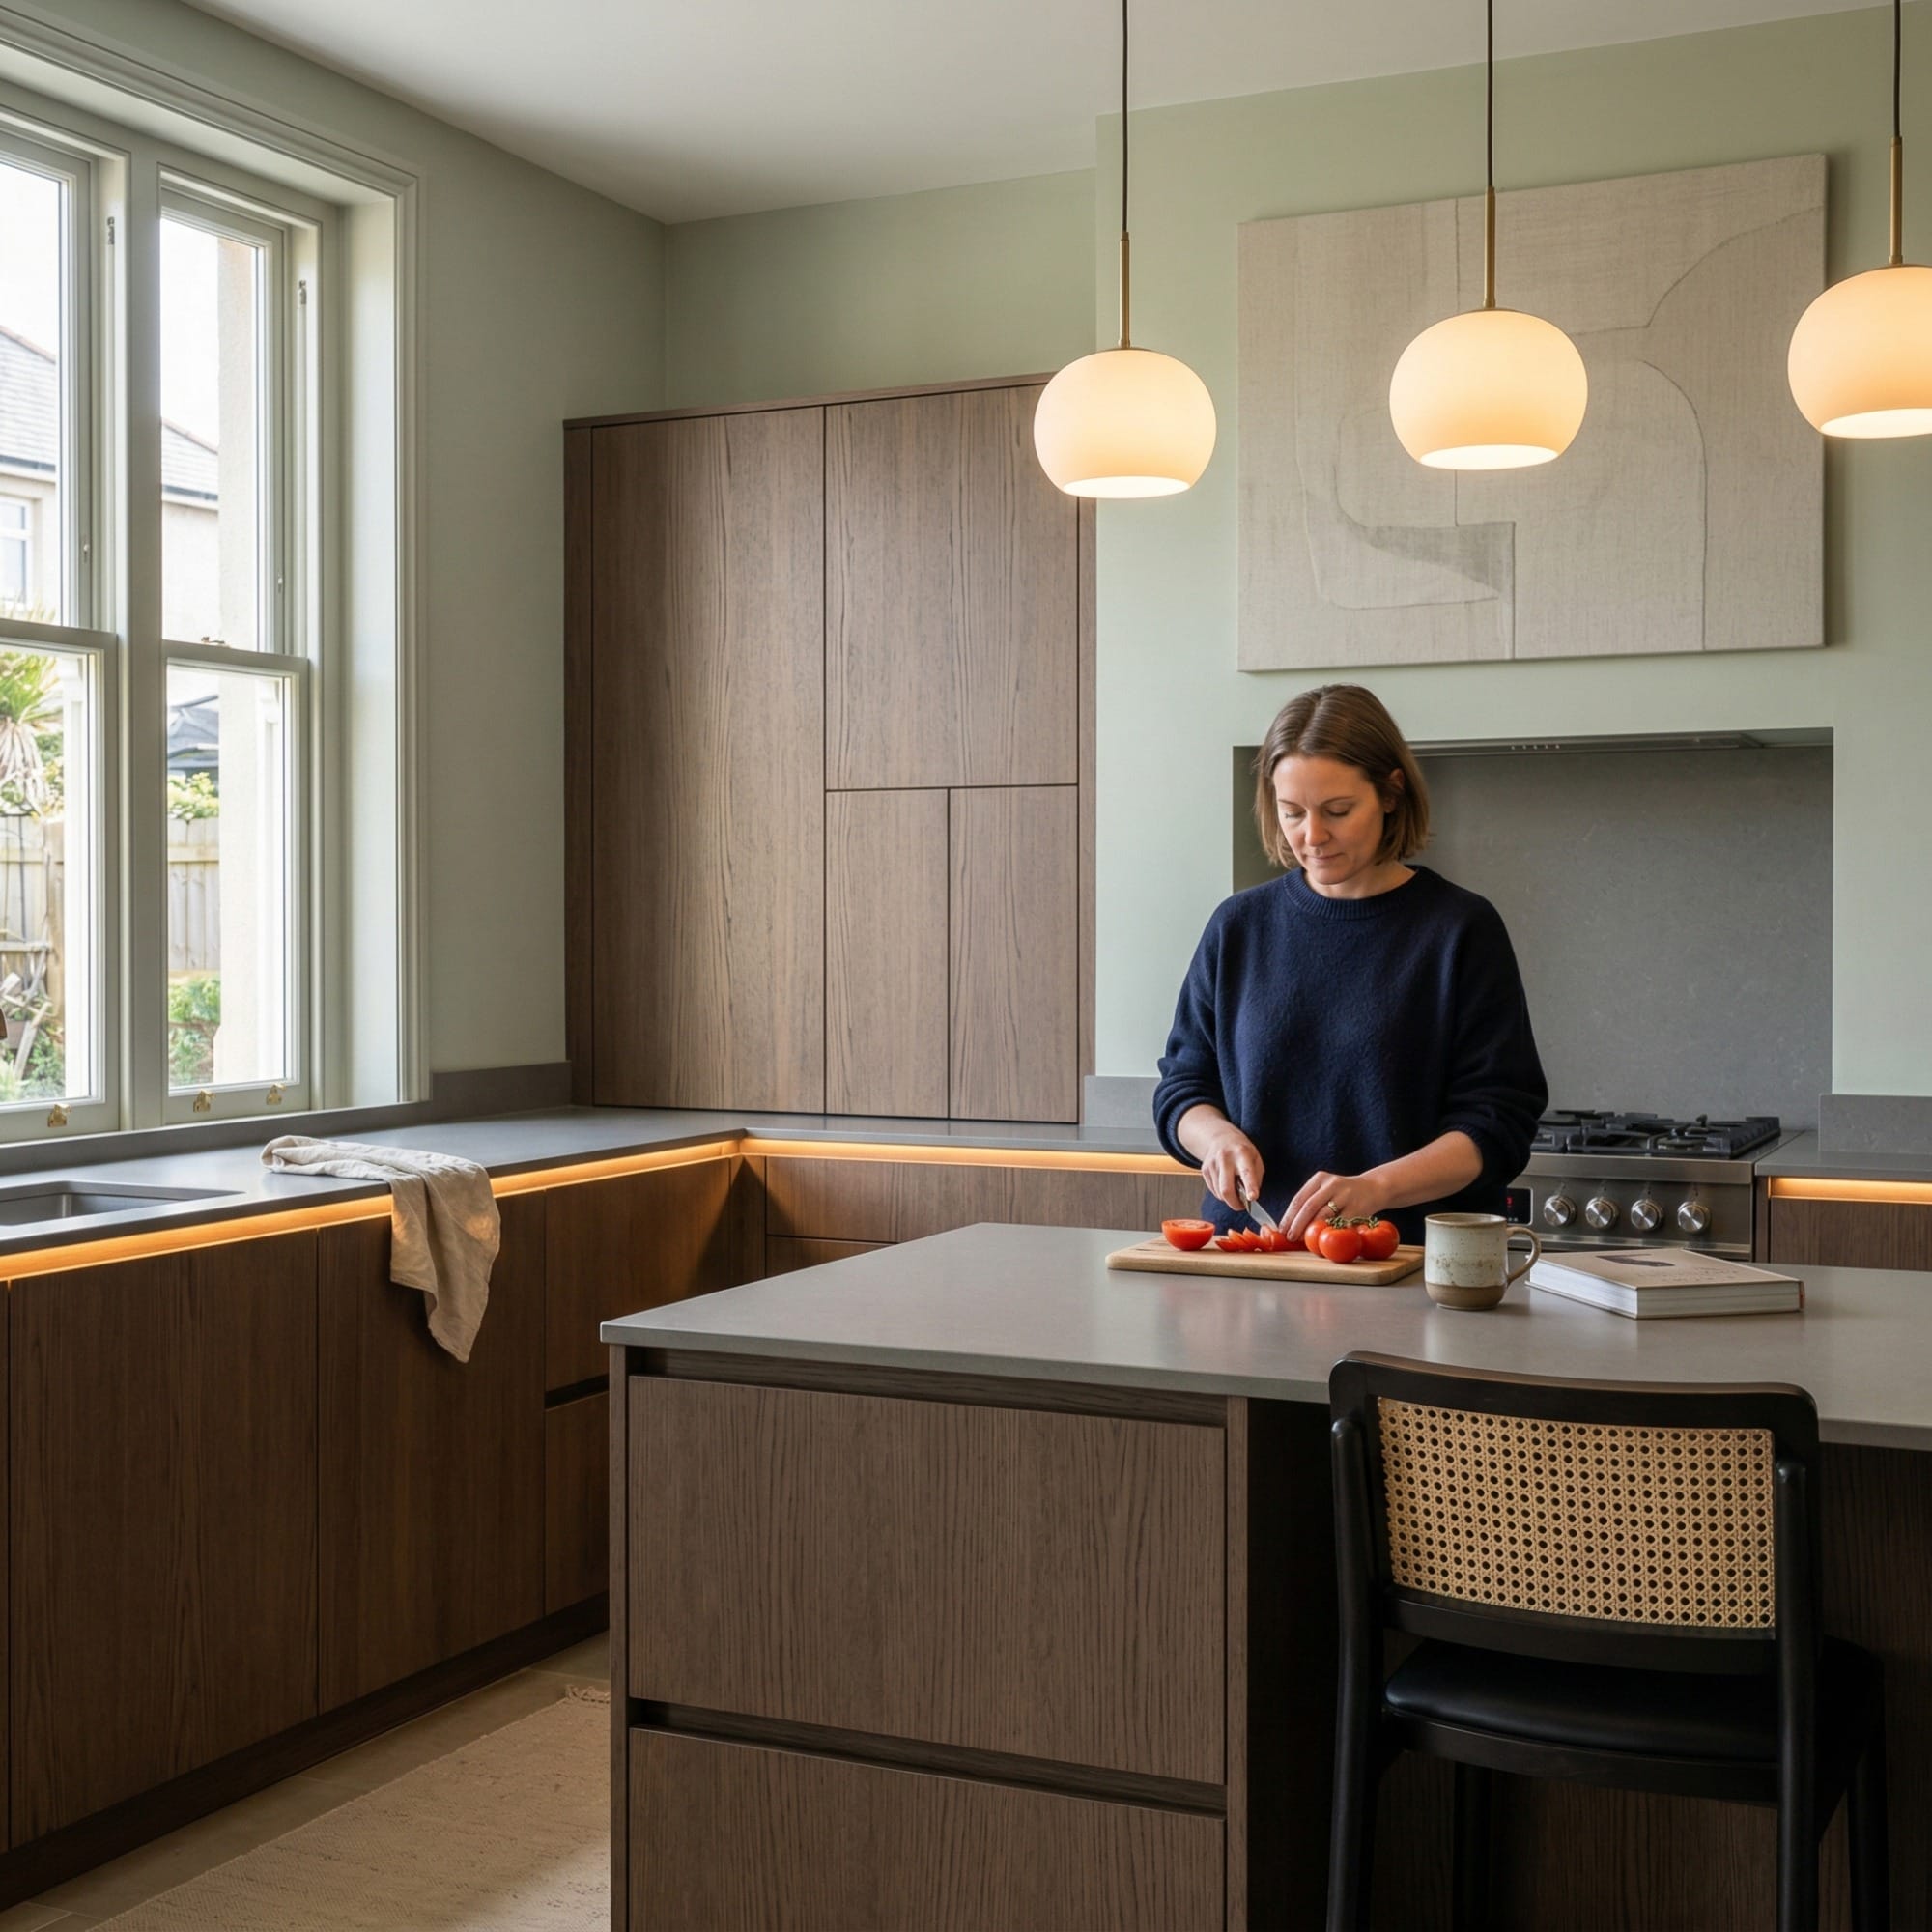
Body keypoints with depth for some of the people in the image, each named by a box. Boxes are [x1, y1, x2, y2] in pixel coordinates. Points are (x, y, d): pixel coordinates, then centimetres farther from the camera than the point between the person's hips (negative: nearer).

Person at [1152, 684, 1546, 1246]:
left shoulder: (1461, 928, 2)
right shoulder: (1240, 926, 12)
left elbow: (1497, 1125, -2)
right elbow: (1181, 1087, 18)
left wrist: (1374, 1188, -18)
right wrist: (1217, 1135, -5)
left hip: (1414, 1258, -3)